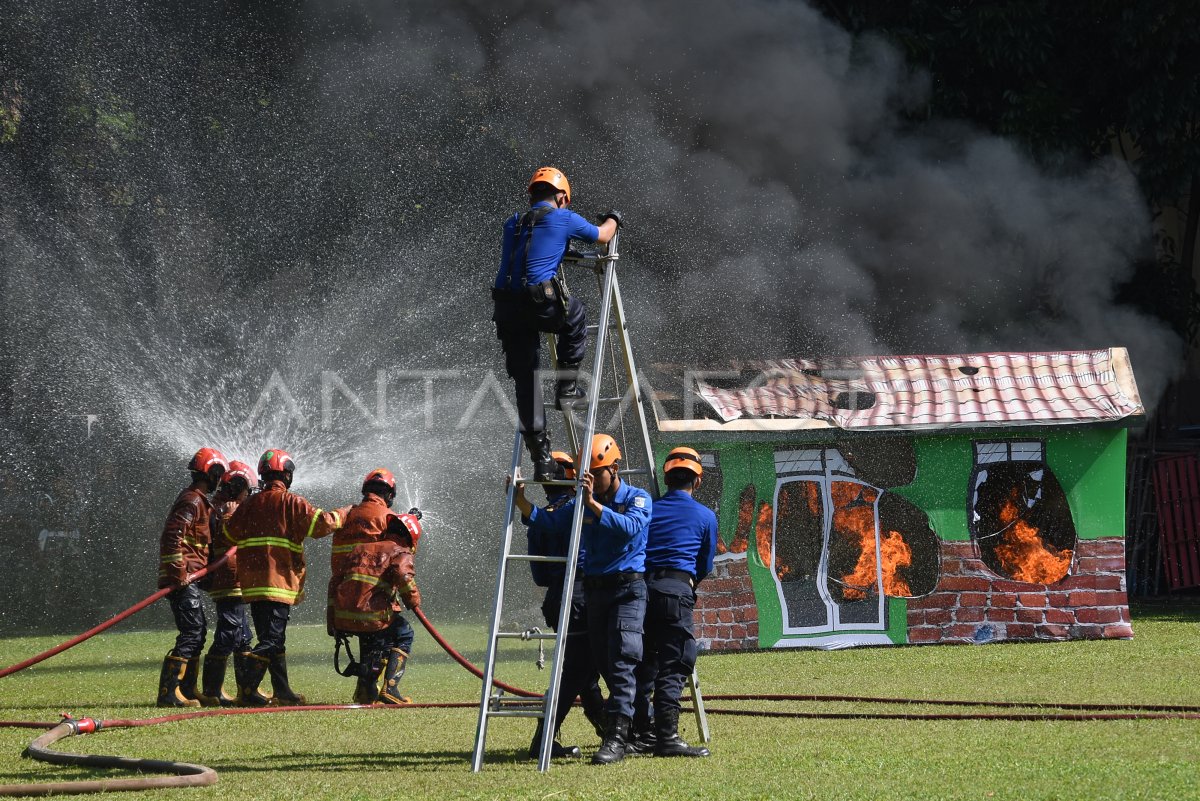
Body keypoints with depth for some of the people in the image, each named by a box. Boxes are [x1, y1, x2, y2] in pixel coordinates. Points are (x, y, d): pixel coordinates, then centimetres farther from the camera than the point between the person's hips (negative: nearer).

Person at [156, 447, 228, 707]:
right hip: (183, 579, -11)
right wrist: (179, 573, -24)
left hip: (189, 578, 11)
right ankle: (168, 692, -17)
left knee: (197, 632, 15)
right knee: (191, 633, -14)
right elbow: (171, 537, -22)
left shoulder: (198, 501, 21)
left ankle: (187, 691, 21)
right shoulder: (192, 501, -13)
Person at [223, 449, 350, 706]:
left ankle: (283, 692, 18)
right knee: (271, 641, -9)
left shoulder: (249, 504, 12)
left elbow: (229, 533, 19)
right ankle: (246, 689, -23)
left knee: (274, 639, 14)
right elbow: (322, 523, -9)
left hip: (252, 584, 7)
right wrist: (345, 513, 9)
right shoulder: (291, 502, -5)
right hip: (279, 581, -7)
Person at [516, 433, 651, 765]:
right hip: (594, 589, 7)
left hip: (628, 589, -7)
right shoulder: (581, 504, 12)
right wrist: (521, 502, -11)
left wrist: (594, 504, -30)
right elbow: (548, 521, 3)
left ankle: (617, 737, -23)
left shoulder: (638, 499, -4)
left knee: (621, 660, -16)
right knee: (603, 662, 9)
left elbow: (631, 526, -24)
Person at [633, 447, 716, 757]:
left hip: (640, 588, 4)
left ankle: (640, 733, 14)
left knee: (644, 665, 11)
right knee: (672, 668, -5)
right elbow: (705, 566, 17)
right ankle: (666, 737, -11)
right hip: (677, 590, -4)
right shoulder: (705, 516, 8)